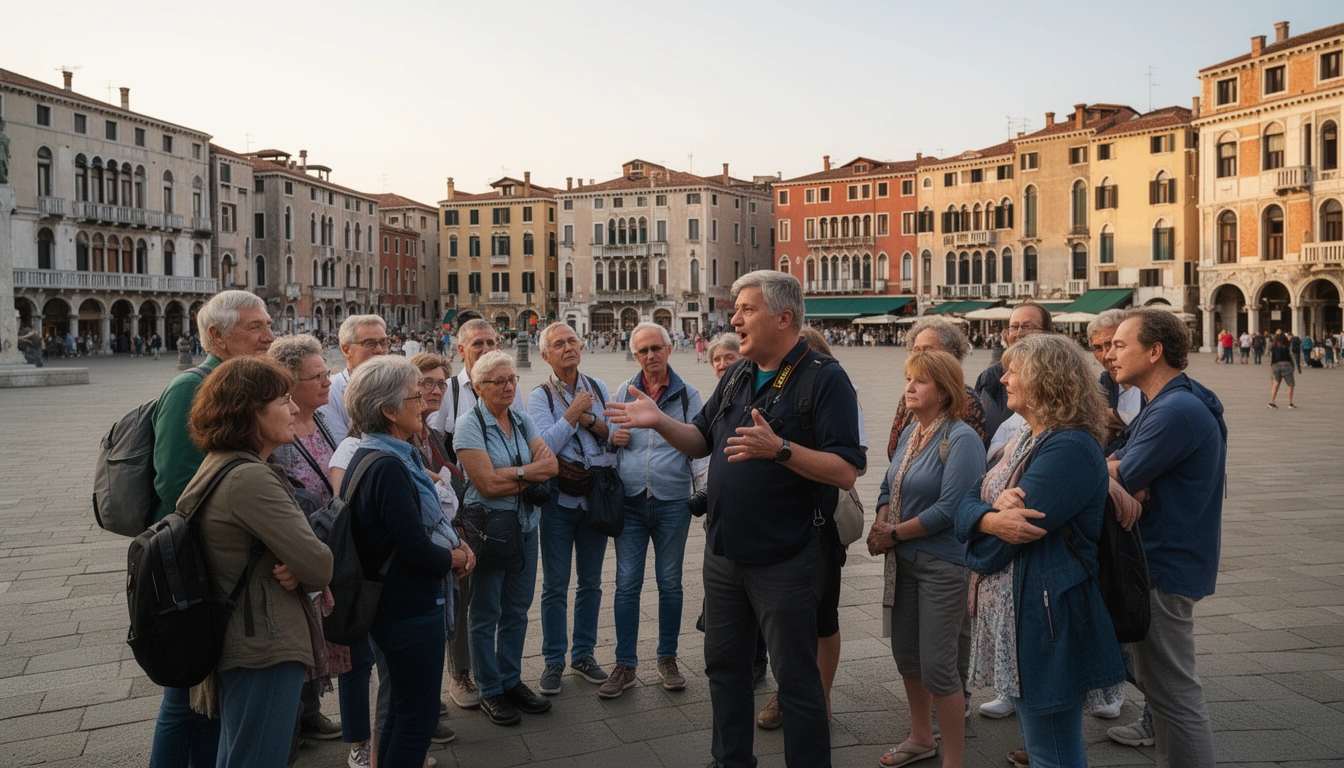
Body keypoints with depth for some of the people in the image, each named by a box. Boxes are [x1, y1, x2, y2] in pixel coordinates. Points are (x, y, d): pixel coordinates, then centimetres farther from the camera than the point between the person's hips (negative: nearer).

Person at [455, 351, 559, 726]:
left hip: (525, 526, 6)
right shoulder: (469, 424, -12)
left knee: (517, 610, 13)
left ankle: (512, 681, 27)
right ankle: (490, 691, 18)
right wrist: (530, 473, -10)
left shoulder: (522, 421, 7)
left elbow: (552, 466, -3)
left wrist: (513, 474, -17)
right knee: (486, 613, 6)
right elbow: (487, 483, -20)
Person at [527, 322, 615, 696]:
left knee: (591, 581, 12)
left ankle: (583, 654, 26)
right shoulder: (540, 395, -4)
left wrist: (591, 420, -11)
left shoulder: (598, 388, 7)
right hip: (559, 499, -3)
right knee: (556, 585, 3)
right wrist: (573, 412, -14)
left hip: (597, 494, 3)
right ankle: (554, 661, 16)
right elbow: (544, 445, -16)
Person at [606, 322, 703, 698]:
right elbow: (610, 438, 17)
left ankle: (667, 658, 24)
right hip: (630, 501, 1)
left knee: (670, 584, 9)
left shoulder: (687, 393, 2)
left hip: (672, 502, -1)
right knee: (626, 584, 3)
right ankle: (625, 665, 12)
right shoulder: (624, 391, 8)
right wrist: (612, 437, -7)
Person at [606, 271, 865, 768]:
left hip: (783, 559, -7)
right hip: (724, 553, 8)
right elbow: (701, 442, 16)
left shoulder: (824, 380, -14)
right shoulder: (737, 377, 9)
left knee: (796, 678, 4)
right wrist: (660, 422, -2)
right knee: (724, 665, 19)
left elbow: (846, 471, -21)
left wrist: (778, 448, -34)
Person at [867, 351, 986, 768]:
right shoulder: (910, 432, 8)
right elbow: (890, 488, 15)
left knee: (937, 665, -2)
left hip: (943, 565, -8)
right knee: (906, 653, 17)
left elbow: (950, 508, -22)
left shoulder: (961, 439, -16)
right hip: (903, 561, 8)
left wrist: (895, 533, -14)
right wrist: (880, 527, -4)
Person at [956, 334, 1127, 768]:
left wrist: (986, 521, -5)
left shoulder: (1070, 448, -19)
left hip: (1046, 618, -9)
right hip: (1008, 615, 10)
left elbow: (1014, 535, -25)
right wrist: (992, 517, -18)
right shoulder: (1025, 439, 12)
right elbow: (966, 507, 3)